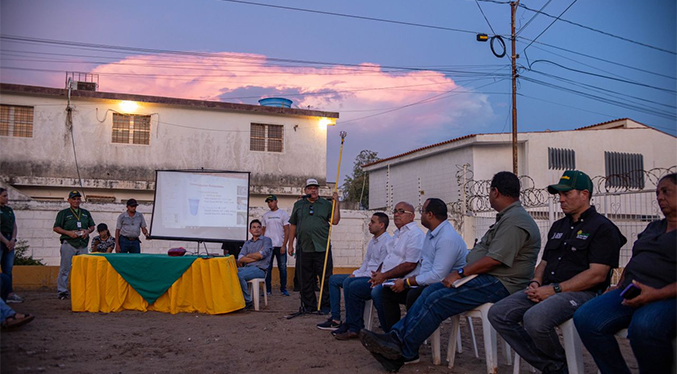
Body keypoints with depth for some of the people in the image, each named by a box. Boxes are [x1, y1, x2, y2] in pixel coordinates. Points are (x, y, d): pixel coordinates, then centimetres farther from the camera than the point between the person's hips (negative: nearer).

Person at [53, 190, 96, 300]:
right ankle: (62, 291, 4)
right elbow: (56, 228, 1)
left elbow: (92, 226, 21)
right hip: (68, 244, -4)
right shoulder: (63, 213, 5)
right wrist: (68, 232, -13)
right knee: (65, 268, -3)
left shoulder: (86, 213, 17)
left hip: (83, 244, 4)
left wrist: (88, 231, -1)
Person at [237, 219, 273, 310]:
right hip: (246, 268, 5)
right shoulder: (247, 243, 22)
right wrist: (256, 257, -8)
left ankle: (248, 301, -19)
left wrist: (247, 256, 4)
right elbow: (240, 258, 6)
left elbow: (261, 255, -10)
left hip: (260, 269, -5)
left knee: (239, 275, -32)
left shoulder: (266, 240, 8)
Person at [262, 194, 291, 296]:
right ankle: (267, 289, 11)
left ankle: (283, 289, 13)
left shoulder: (283, 214, 1)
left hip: (280, 246, -3)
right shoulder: (265, 215, 12)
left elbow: (287, 231, -2)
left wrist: (284, 246, -10)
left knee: (282, 268, 3)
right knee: (267, 268, 3)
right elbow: (263, 231, 15)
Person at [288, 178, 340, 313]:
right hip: (304, 248, 2)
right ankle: (309, 305, 17)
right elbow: (293, 225, 14)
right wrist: (290, 244, 11)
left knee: (326, 278, -2)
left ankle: (325, 305, 7)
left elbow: (335, 221, 0)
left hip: (322, 247, -1)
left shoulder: (326, 204, 9)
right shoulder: (298, 205, 13)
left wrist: (336, 203, -6)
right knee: (306, 279, 7)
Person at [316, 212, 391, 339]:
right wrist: (355, 273, 3)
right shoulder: (373, 241, 17)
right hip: (366, 275, 11)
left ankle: (355, 328, -22)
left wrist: (357, 275, -16)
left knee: (349, 284, -35)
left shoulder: (387, 242, -15)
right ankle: (335, 320, 6)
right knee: (333, 279, 11)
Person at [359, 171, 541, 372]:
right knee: (430, 291, -1)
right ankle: (396, 335, -7)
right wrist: (461, 273, 5)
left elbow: (494, 260, -22)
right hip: (484, 278, 10)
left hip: (497, 284, -10)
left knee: (436, 300, -17)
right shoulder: (507, 217, 20)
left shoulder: (514, 220, -15)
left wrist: (460, 273, -14)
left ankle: (403, 352, -7)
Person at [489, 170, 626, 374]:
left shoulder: (602, 228, -3)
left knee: (534, 318, -35)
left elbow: (597, 274, -13)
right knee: (498, 313, -11)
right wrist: (535, 282, 3)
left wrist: (555, 289, -16)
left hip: (581, 293, -8)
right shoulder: (558, 226, 23)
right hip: (547, 290, 8)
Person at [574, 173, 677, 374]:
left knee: (644, 325, -40)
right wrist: (620, 286, 15)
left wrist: (658, 294, -22)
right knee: (585, 318, -19)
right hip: (630, 293, 7)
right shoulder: (652, 228, 28)